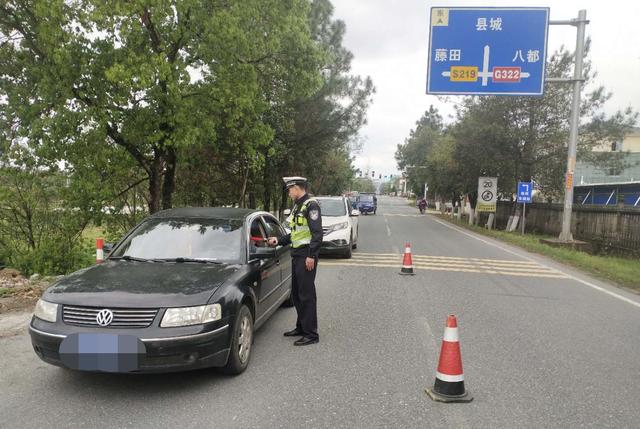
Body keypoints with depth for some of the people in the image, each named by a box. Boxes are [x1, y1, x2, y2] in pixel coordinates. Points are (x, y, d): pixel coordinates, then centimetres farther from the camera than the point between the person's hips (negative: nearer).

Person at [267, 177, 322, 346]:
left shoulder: (311, 205, -12)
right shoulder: (297, 207, 19)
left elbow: (317, 233, -18)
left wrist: (311, 256, -22)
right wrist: (279, 241, 18)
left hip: (306, 256, -10)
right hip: (297, 255, 10)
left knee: (307, 295, -6)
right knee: (296, 294, 16)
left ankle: (311, 334, 1)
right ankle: (301, 327, 28)